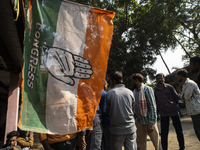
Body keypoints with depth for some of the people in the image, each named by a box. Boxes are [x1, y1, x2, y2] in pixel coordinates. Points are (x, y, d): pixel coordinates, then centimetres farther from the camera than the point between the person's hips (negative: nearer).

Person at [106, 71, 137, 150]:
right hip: (131, 128, 2)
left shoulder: (109, 93, -8)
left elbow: (108, 111, 2)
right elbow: (132, 109, 9)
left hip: (116, 129, -2)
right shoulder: (130, 92, -1)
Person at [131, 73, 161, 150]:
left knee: (157, 143, 7)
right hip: (139, 122, 6)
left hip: (149, 122, -6)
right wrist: (136, 119, 8)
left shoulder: (147, 89, -11)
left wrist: (151, 124, -17)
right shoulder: (134, 91, 8)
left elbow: (152, 107, -14)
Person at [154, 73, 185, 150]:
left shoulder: (169, 87, -3)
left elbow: (177, 97, 7)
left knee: (179, 130, 10)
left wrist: (173, 105, 9)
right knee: (164, 132, 2)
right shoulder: (154, 90, -4)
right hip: (163, 113, 0)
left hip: (173, 111, 1)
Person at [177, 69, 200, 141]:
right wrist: (183, 96, -7)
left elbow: (187, 97, -18)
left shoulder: (190, 83, -15)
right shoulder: (185, 85, 17)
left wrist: (183, 96, 2)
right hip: (193, 111, 10)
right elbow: (182, 97, 14)